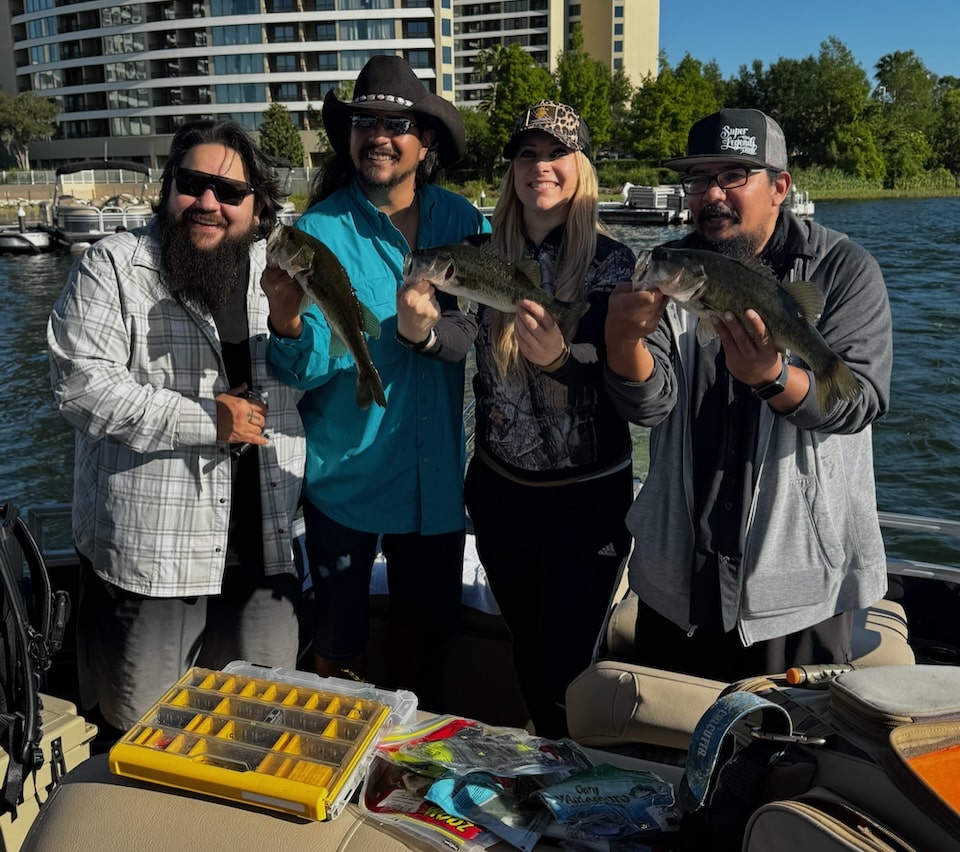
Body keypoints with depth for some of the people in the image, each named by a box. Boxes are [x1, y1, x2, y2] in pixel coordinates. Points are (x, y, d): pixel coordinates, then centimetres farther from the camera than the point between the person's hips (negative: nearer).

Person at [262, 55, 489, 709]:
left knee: (430, 618, 21)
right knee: (341, 632, 11)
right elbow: (305, 368, -17)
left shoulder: (462, 221, -2)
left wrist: (423, 330, -31)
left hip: (436, 472, 3)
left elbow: (479, 329, -12)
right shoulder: (320, 230, -11)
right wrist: (287, 324, -38)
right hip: (346, 473, -3)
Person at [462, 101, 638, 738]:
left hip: (588, 491, -4)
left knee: (564, 662, -2)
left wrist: (559, 359, -40)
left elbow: (617, 383, -22)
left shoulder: (611, 263, -9)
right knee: (526, 648, 16)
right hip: (500, 486, 5)